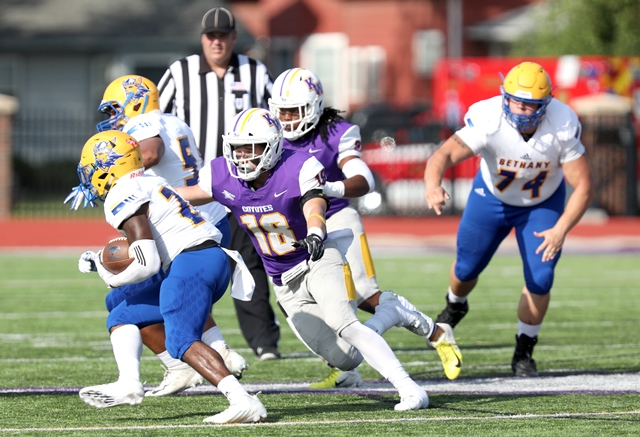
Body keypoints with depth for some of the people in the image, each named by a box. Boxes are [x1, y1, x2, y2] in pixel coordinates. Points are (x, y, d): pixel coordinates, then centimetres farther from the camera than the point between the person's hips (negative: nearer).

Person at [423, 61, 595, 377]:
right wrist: (433, 186, -71)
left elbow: (583, 187, -26)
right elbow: (445, 154, -49)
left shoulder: (563, 126, -32)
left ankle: (523, 353, 14)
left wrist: (560, 230, -38)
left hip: (542, 204, 0)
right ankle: (455, 307, 50)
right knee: (467, 268, 12)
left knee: (540, 281, -9)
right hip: (492, 196, 0)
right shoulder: (488, 120, -37)